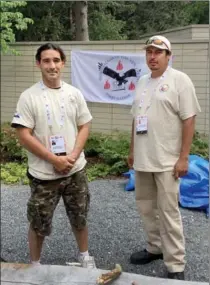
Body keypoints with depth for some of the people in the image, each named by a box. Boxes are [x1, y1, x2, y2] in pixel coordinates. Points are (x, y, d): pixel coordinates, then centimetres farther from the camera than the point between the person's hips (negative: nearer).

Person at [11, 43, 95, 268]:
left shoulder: (74, 94, 2)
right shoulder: (28, 97, -10)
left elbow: (84, 127, 5)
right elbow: (24, 136, -13)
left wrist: (73, 156, -11)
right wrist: (54, 160, -17)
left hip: (75, 170, 3)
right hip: (43, 173, -3)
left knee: (79, 217, 19)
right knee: (38, 223, 10)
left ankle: (84, 255, 41)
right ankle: (35, 264, 31)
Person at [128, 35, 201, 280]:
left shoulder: (179, 80, -9)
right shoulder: (142, 82, 13)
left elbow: (189, 120, -12)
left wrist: (183, 157, -16)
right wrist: (132, 150, 17)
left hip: (167, 160, -7)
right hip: (142, 159, 7)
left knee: (168, 212, -2)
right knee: (146, 207, 16)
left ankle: (175, 266, 10)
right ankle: (155, 247, 35)